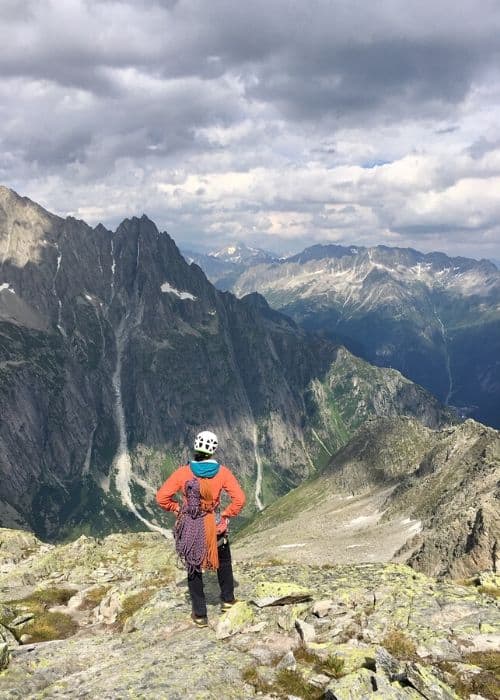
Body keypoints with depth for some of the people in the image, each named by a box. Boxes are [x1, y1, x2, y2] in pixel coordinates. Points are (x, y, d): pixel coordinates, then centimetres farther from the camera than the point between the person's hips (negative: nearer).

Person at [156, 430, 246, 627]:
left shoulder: (183, 472, -12)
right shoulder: (222, 472, -11)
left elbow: (162, 497, -12)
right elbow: (239, 499, -16)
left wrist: (177, 508, 3)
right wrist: (226, 514, -2)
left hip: (190, 528, 0)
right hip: (214, 527, 0)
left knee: (194, 568, 17)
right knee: (224, 561, 28)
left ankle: (200, 614, 21)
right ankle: (227, 599, 39)